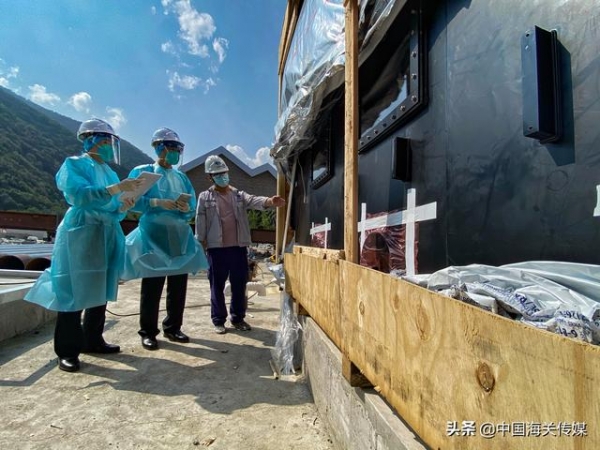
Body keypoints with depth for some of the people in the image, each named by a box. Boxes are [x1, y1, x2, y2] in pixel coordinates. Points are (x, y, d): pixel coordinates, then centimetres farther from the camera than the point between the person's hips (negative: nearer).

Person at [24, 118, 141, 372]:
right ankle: (67, 351, 4)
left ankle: (93, 340, 21)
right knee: (74, 292, -4)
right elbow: (79, 196, -20)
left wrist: (123, 207, -6)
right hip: (80, 234, -7)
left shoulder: (108, 171, 16)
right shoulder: (74, 164, -2)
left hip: (107, 236, 7)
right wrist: (117, 188, -25)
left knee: (100, 291, 10)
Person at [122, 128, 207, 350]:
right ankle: (148, 332, 15)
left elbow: (192, 205, 12)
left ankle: (173, 328, 23)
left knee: (178, 285, 8)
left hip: (180, 237, 5)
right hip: (153, 236, -5)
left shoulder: (181, 177, 15)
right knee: (152, 286, 0)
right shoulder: (142, 172, 1)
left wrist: (185, 207, -10)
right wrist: (158, 202, -19)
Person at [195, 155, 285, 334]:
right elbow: (200, 223, 3)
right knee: (217, 286, 6)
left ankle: (238, 318, 23)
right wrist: (200, 245, -2)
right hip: (216, 248, -2)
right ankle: (218, 320, 20)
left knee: (239, 285, 8)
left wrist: (270, 201, -31)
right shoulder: (205, 197, 4)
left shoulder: (239, 195, 9)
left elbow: (254, 201, -10)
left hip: (239, 247, 2)